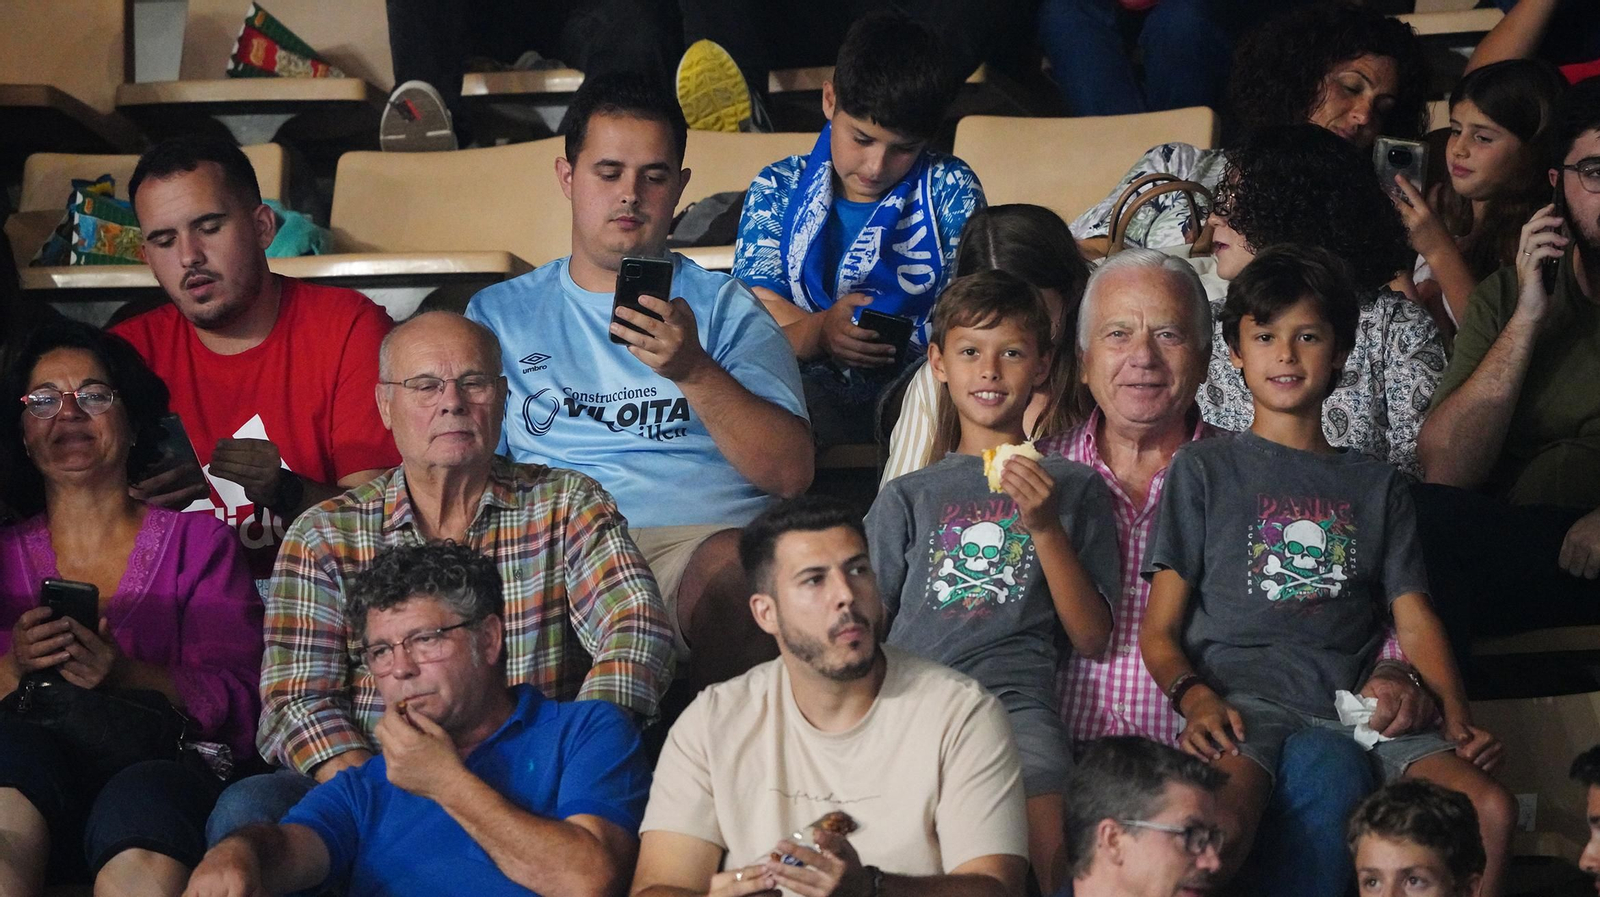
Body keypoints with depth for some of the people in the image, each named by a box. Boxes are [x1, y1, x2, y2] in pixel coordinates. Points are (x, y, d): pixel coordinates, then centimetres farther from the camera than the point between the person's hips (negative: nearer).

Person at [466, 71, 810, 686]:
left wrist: (695, 371, -10)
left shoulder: (724, 306, 18)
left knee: (743, 581, -37)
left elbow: (792, 473, 5)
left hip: (705, 535, 0)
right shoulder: (500, 313, 22)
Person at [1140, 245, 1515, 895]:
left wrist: (1457, 714, -4)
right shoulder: (1204, 468, 16)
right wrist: (1195, 696, -13)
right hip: (1239, 693, -3)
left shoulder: (1376, 485, 26)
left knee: (1490, 806, -24)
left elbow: (1415, 621, 16)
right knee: (1219, 823, -37)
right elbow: (1159, 632, 9)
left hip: (1354, 701, 3)